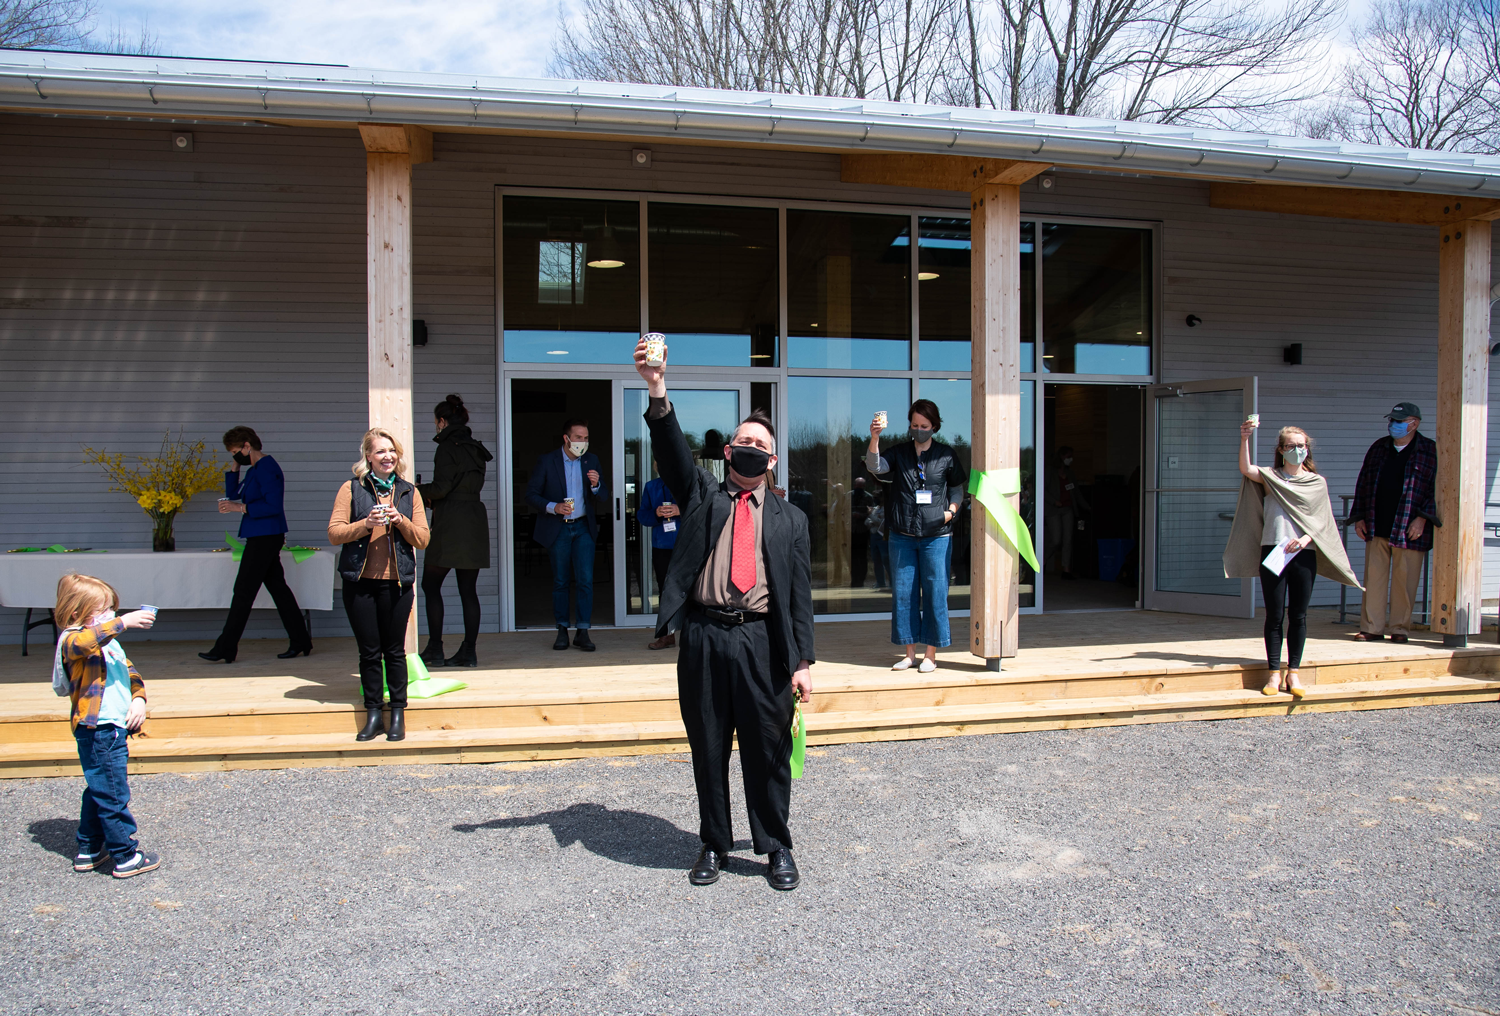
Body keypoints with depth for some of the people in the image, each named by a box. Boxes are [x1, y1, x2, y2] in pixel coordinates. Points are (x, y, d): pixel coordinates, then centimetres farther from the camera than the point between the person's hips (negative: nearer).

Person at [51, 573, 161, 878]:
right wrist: (125, 622, -41)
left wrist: (138, 699, 4)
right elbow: (85, 641, -36)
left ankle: (88, 851, 31)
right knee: (113, 795, -3)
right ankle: (125, 857, 5)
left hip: (115, 728, 10)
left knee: (99, 791, 19)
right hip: (97, 731, -10)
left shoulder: (110, 641, 18)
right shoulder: (71, 641, -11)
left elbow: (130, 672, 21)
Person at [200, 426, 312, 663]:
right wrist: (235, 468, 13)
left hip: (265, 537, -10)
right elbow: (232, 495, 23)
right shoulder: (255, 469, 17)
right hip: (262, 537, 10)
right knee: (277, 587, 10)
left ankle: (225, 649, 0)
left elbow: (273, 505, -22)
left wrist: (241, 508, -22)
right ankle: (301, 643, 13)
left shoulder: (267, 468, -15)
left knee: (244, 591, -5)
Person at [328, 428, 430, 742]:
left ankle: (398, 715, 14)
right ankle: (373, 714, 17)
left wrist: (400, 520, -11)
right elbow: (334, 533, -2)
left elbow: (422, 539, 5)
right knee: (369, 652, 6)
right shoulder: (351, 489, 5)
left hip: (397, 581, 1)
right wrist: (367, 523, -16)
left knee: (394, 651, 5)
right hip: (360, 581, 0)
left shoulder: (409, 493, 10)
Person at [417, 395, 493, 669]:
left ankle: (435, 650, 1)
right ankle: (468, 651, 7)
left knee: (430, 585, 3)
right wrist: (431, 498, 21)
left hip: (451, 523, -7)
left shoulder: (447, 447, -9)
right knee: (468, 589, 7)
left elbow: (442, 487, -16)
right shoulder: (475, 448, 14)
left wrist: (418, 490, 3)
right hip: (475, 520, 7)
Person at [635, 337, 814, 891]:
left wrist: (802, 660, 0)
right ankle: (713, 845, 26)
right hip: (703, 638, 0)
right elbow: (674, 453, -7)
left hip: (763, 643, 0)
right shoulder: (701, 495, 11)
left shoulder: (789, 519, 12)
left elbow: (800, 593, 7)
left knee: (769, 750, 5)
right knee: (708, 749, 9)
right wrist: (658, 393, -24)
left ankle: (776, 847, 23)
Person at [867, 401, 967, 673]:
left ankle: (930, 654, 11)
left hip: (936, 536, -1)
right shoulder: (898, 453, 5)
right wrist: (875, 437, -27)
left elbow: (958, 487, 15)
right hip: (901, 536, 1)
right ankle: (909, 652, 15)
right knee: (903, 593, 4)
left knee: (935, 593, 1)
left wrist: (951, 510, -2)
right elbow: (875, 466, -12)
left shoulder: (946, 455, 5)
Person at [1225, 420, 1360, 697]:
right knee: (1274, 615, 1)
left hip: (1304, 554, 1)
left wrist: (1305, 538, -14)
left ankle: (1293, 672, 12)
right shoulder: (1270, 477, 6)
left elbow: (1322, 521, 5)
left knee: (1298, 615, 4)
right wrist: (1245, 439, -29)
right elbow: (1245, 468, -14)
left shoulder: (1317, 483, 10)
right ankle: (1274, 672, 6)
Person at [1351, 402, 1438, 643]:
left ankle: (1398, 627, 13)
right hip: (1376, 527, 4)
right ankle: (1372, 627, 8)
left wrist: (1423, 517, -12)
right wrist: (1359, 517, 9)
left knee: (1404, 579, 2)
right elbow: (1363, 483, 16)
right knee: (1373, 576, 3)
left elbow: (1437, 488, -3)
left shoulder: (1430, 450, 0)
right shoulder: (1378, 448, 13)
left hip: (1409, 529, -4)